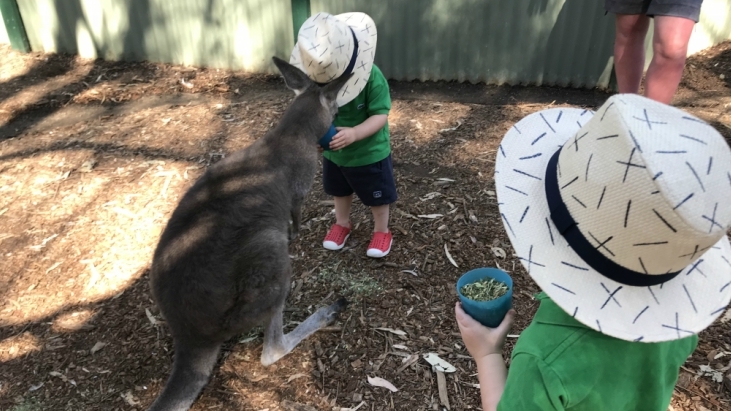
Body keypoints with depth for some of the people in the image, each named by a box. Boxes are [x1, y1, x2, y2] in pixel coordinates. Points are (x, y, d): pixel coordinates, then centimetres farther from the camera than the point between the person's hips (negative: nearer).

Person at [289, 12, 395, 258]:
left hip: (370, 153, -4)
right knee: (339, 191, 26)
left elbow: (380, 116, -29)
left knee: (377, 196, 14)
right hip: (334, 152, 5)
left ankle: (382, 231, 38)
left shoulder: (372, 77, -29)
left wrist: (354, 133, -45)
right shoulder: (317, 75, -16)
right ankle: (342, 223, 51)